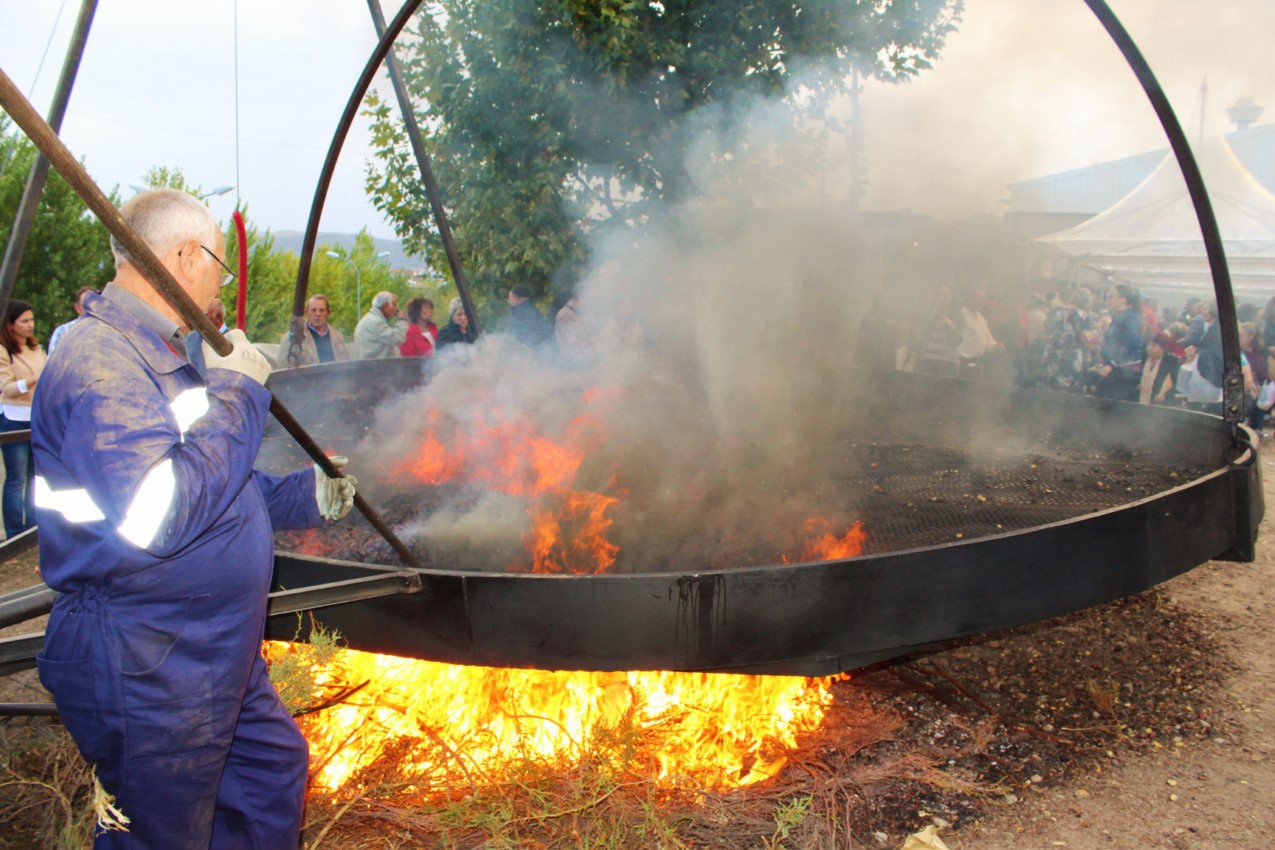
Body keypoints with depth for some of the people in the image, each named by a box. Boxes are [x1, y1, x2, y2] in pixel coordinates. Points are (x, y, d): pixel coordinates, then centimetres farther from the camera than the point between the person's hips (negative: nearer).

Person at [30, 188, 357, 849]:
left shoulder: (155, 354, 12)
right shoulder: (100, 362, -23)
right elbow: (152, 518, -34)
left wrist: (306, 496, 18)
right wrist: (235, 394, -25)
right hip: (144, 674, -10)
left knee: (275, 770, 23)